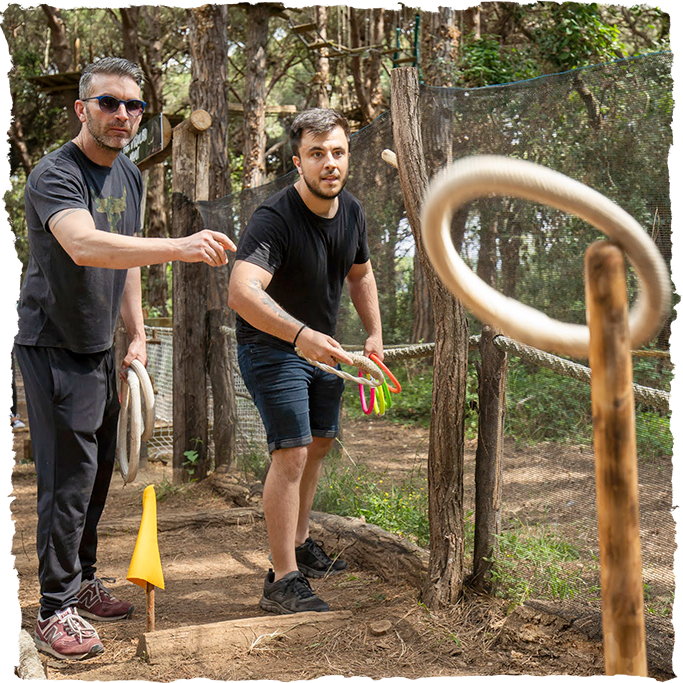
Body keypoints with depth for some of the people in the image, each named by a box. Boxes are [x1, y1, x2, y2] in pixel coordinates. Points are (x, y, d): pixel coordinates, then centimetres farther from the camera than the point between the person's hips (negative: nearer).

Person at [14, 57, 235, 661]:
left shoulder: (130, 176, 9)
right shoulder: (56, 175, -20)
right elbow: (85, 246, -39)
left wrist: (137, 334, 10)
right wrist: (178, 247, -49)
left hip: (100, 346, 8)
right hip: (53, 346, -8)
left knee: (98, 469, 14)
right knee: (69, 476, -8)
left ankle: (82, 582, 29)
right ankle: (55, 612, 3)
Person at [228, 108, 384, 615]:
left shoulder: (351, 210, -3)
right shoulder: (275, 218, -28)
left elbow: (360, 274, 16)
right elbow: (242, 292, -44)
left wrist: (375, 333, 5)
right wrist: (302, 335, -56)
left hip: (322, 343, 8)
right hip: (272, 346, -8)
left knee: (319, 442, 18)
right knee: (292, 451, -16)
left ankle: (299, 545, 36)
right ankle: (283, 580, -10)